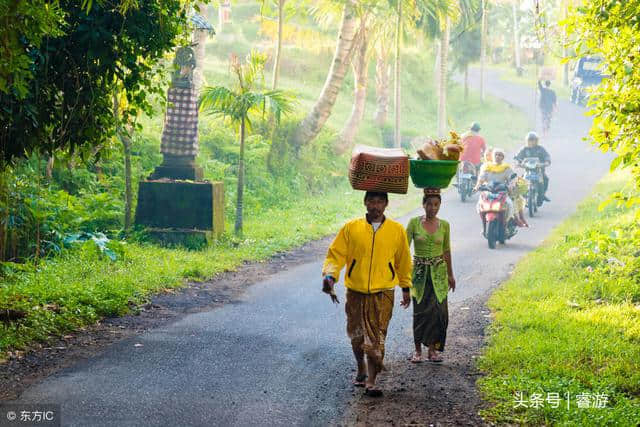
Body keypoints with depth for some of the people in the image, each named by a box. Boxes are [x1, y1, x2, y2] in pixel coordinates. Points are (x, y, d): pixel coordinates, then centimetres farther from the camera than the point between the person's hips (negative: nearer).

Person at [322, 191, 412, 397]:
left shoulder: (397, 230, 3)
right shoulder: (351, 228, -1)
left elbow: (403, 261, 13)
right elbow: (336, 254, -2)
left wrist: (406, 288, 18)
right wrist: (330, 275, -19)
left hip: (383, 292, -1)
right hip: (356, 291, 1)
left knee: (376, 337, -9)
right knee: (356, 335, 12)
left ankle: (371, 381, -7)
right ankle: (361, 370, 36)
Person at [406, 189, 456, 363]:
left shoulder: (444, 225, 4)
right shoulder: (414, 223, -3)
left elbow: (446, 251, 13)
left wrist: (450, 275, 17)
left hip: (438, 272, 2)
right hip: (419, 271, -2)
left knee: (438, 309, -3)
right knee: (420, 310, 0)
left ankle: (432, 349, 8)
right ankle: (418, 350, 10)